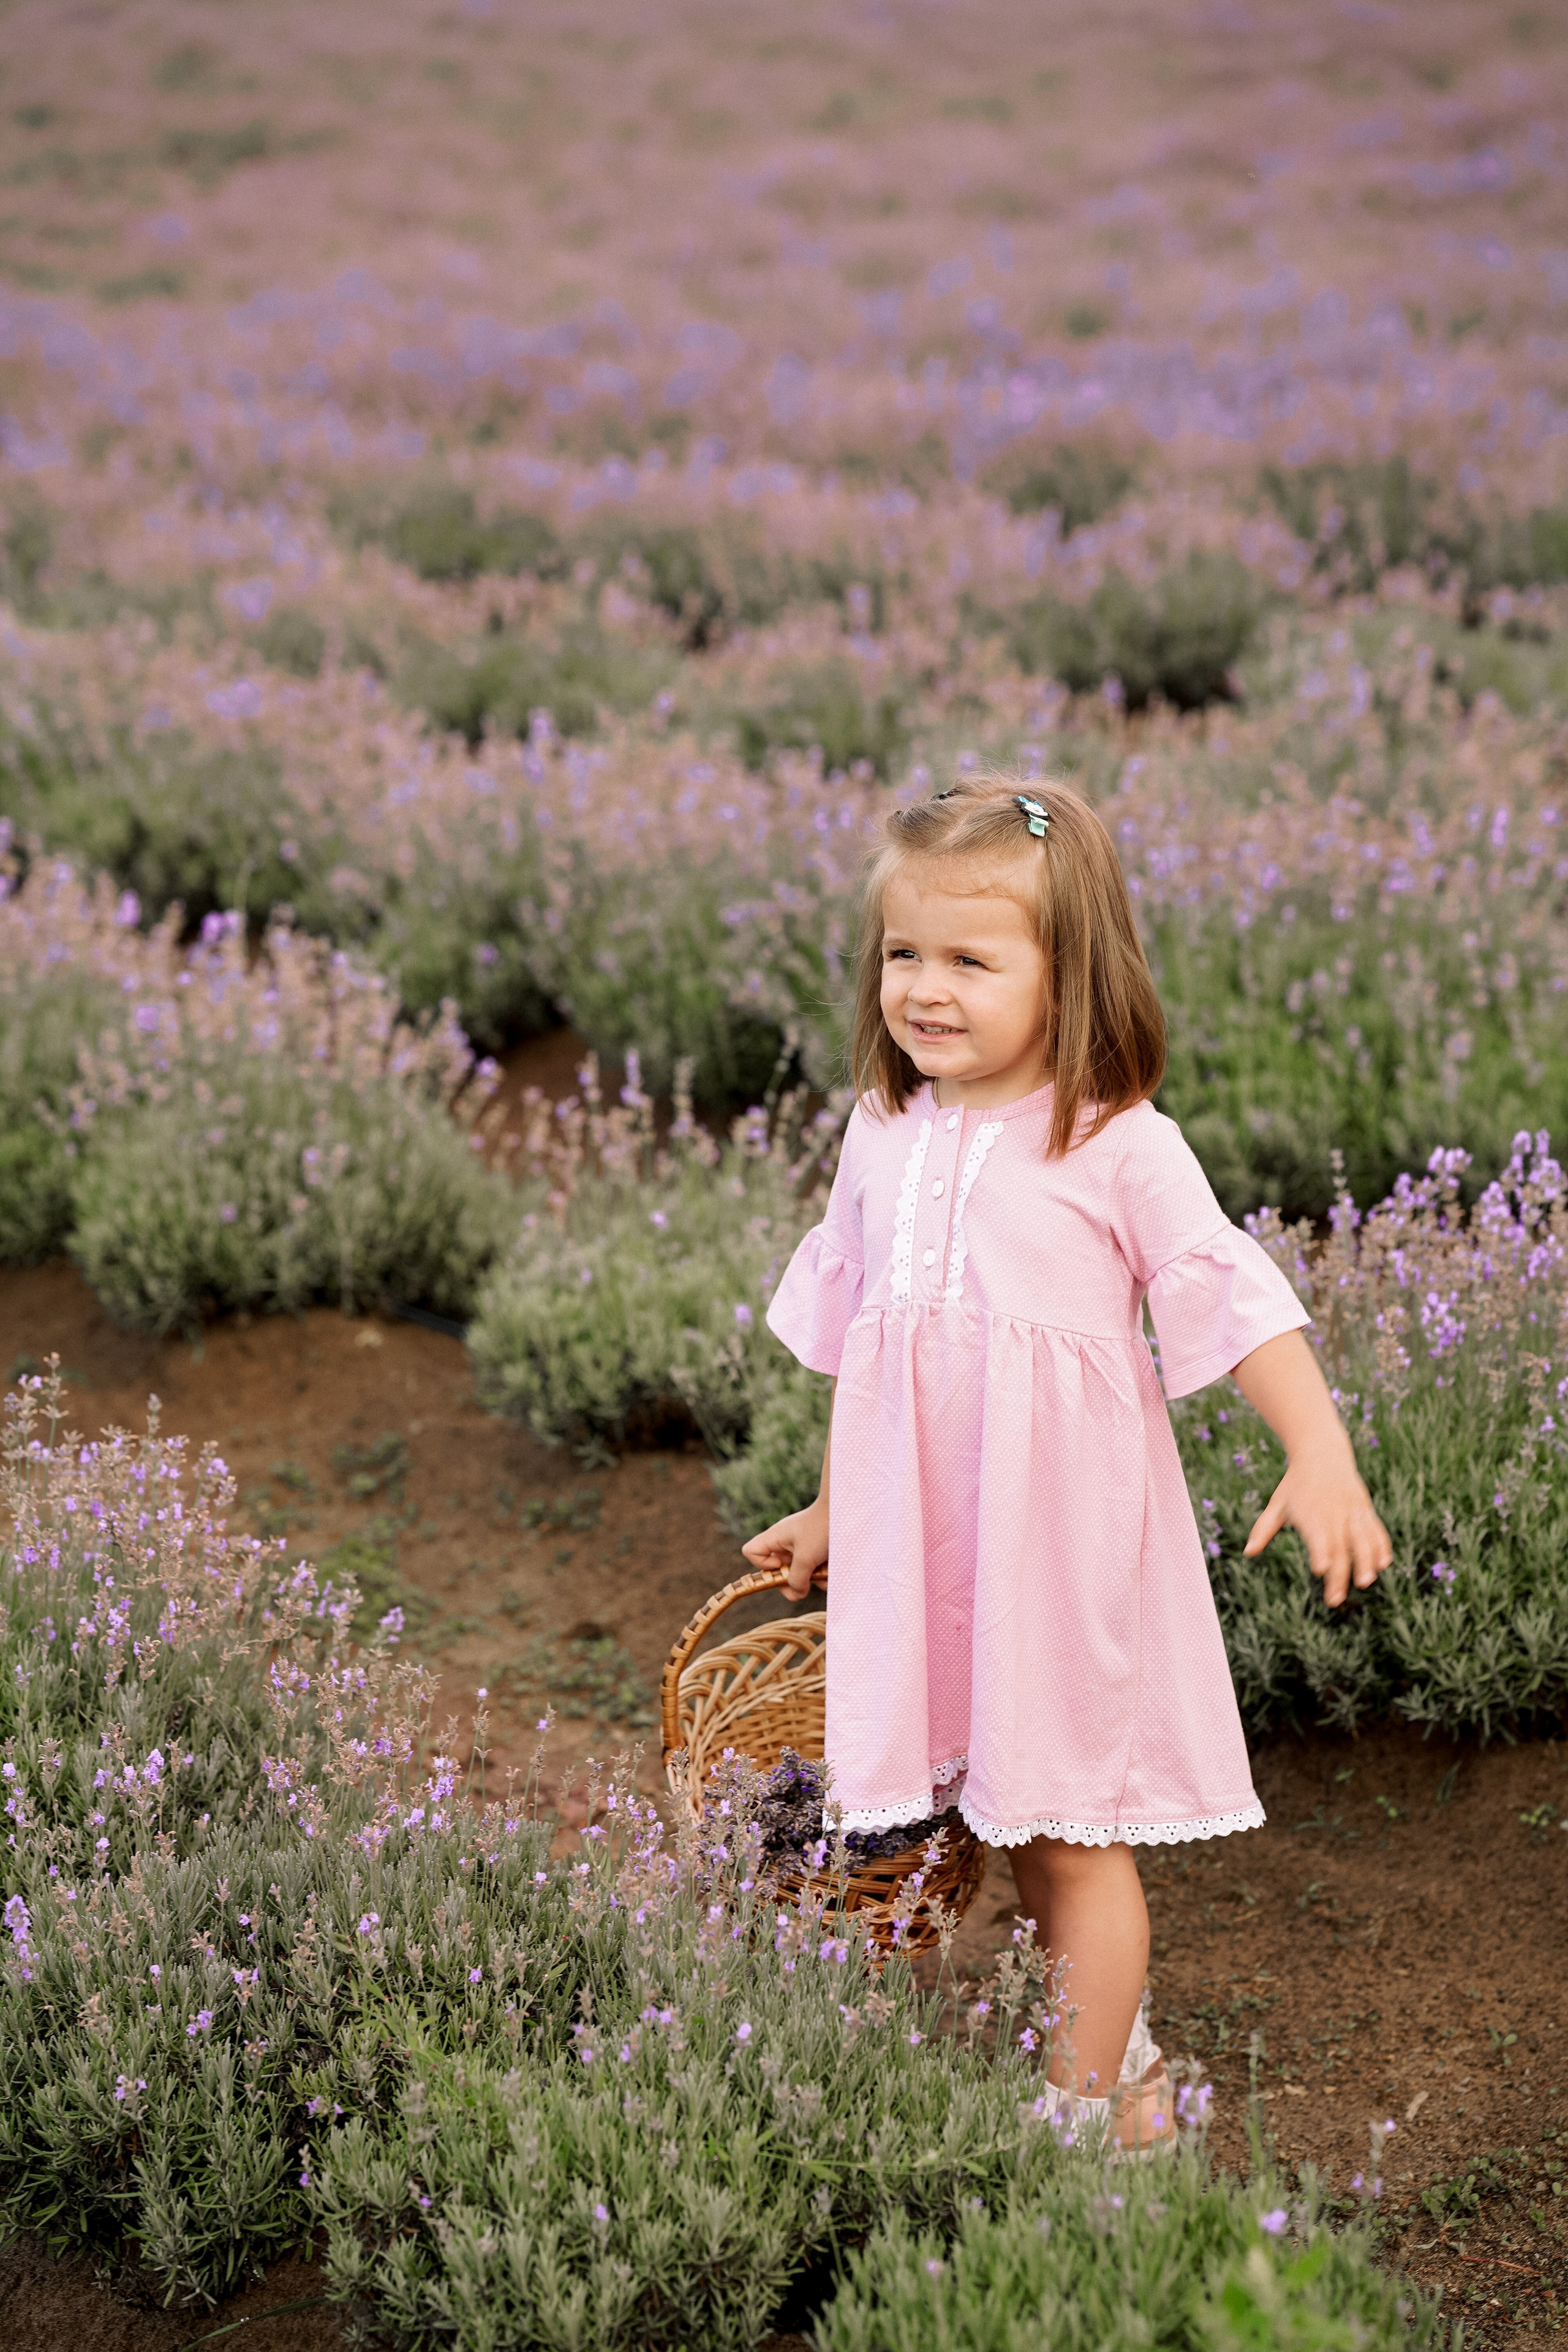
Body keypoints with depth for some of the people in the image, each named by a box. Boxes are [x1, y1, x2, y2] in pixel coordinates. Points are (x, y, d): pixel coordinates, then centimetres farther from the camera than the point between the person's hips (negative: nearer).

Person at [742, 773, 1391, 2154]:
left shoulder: (1120, 1148, -12)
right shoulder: (884, 1138, 5)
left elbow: (1233, 1300, -14)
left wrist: (1322, 1457, -28)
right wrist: (831, 1511, 23)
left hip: (1063, 1534, -5)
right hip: (925, 1542, 5)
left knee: (1074, 1826, 3)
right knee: (1015, 1825, 16)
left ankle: (1086, 2098, 16)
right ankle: (1115, 2042, 35)